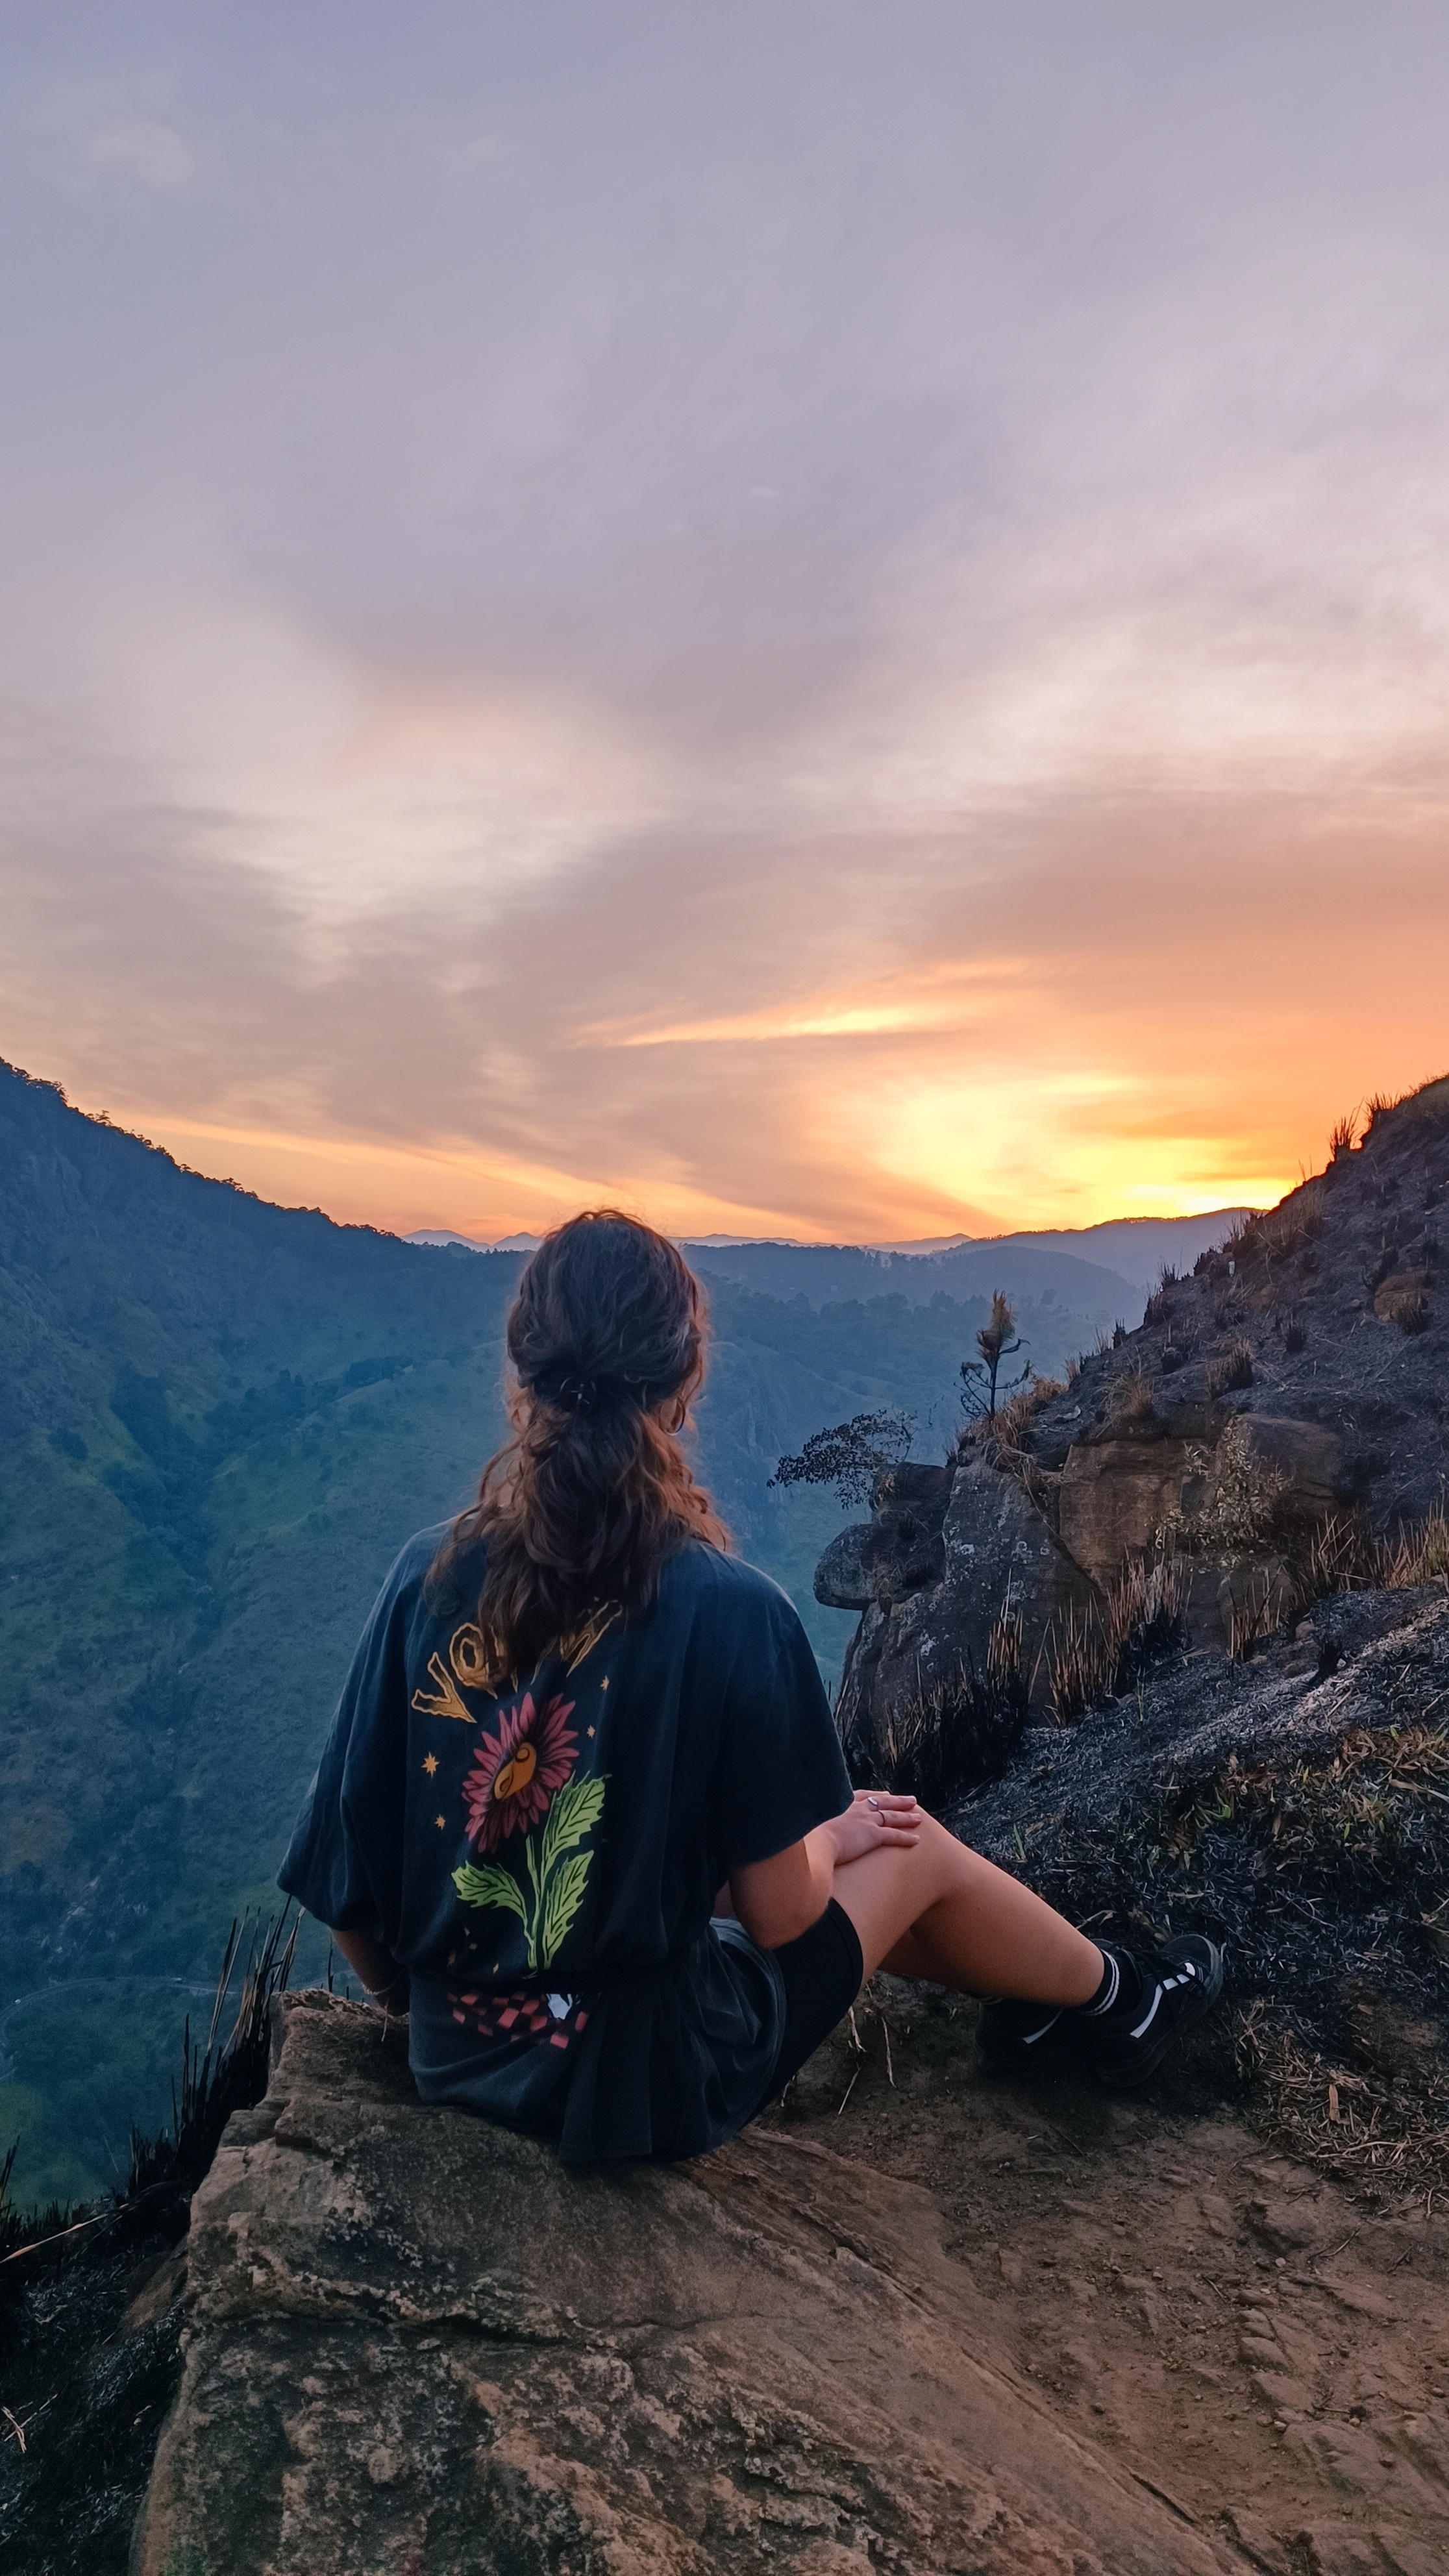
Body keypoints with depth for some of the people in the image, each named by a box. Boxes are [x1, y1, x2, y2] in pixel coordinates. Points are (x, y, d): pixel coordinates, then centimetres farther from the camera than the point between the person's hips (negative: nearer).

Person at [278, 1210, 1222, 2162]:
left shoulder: (427, 1575, -13)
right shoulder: (733, 1611, -24)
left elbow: (346, 1887, -6)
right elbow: (776, 1913, -14)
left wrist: (420, 1996, 15)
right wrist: (832, 1835, 8)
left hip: (450, 2061, 5)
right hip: (645, 2090, -4)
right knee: (915, 1844, 17)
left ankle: (1031, 1993, 49)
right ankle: (1113, 1998, 46)